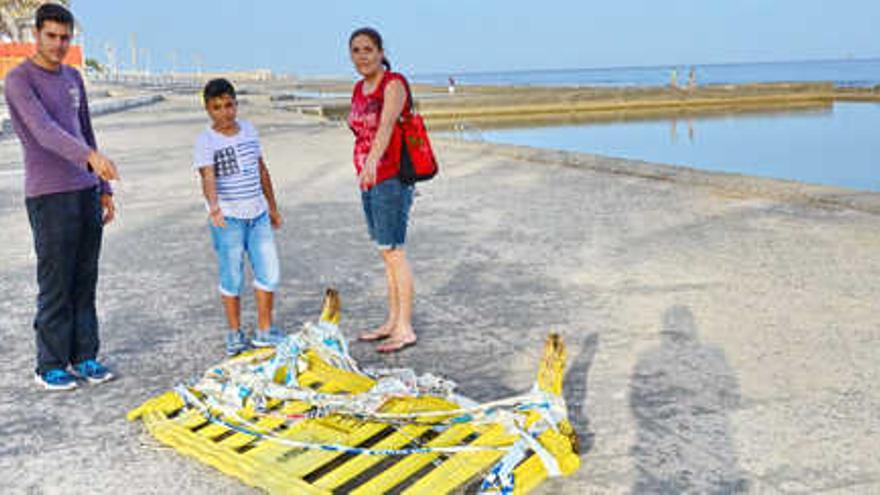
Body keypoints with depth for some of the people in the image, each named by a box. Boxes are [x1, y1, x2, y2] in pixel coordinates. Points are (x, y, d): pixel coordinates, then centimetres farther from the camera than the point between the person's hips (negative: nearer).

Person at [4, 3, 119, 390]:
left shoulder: (73, 78, 14)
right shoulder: (18, 80, -9)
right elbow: (44, 131, -25)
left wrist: (104, 189, 15)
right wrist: (92, 157, -41)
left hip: (86, 192, 6)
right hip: (49, 198, -6)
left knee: (85, 282, 8)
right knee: (55, 286, -1)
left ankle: (84, 357, 17)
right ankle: (50, 366, 11)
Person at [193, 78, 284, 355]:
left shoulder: (248, 130, 10)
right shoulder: (206, 140, -8)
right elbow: (207, 176, -23)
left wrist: (272, 207, 23)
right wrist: (214, 206, -41)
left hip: (257, 213, 5)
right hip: (227, 217, -5)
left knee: (269, 272, 5)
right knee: (232, 277, 2)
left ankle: (264, 331, 19)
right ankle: (235, 334, 16)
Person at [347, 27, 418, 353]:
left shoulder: (394, 84, -12)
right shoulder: (359, 89, 13)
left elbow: (386, 125, -30)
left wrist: (372, 162, -45)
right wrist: (364, 174, 17)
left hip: (391, 178, -8)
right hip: (369, 180, 8)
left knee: (393, 252, -6)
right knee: (386, 253, 14)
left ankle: (405, 329, 3)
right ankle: (393, 322, 23)